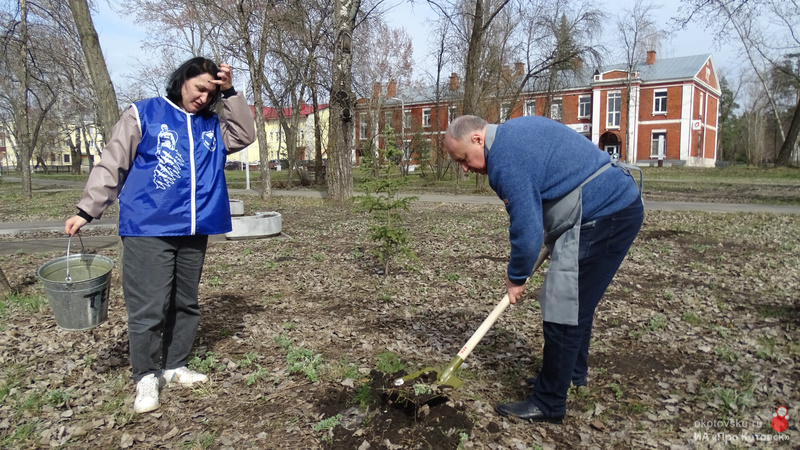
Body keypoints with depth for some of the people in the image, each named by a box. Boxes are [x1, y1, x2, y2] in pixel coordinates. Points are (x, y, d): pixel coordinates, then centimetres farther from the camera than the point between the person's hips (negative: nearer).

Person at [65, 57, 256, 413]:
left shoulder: (212, 124, 15)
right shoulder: (143, 114, 0)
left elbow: (245, 136, 1)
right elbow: (112, 165, -1)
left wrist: (230, 93, -3)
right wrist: (87, 210, -5)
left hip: (195, 231, 5)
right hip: (148, 231, -5)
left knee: (186, 304, 14)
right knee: (148, 308, -4)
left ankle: (175, 366, 29)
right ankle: (146, 377, 13)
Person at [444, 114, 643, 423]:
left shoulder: (505, 160, -19)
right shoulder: (513, 131, 14)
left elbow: (526, 230, -20)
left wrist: (516, 277, -2)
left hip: (602, 217, -11)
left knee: (563, 311, -6)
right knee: (577, 301, 22)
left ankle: (548, 404, 5)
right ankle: (573, 372, 38)